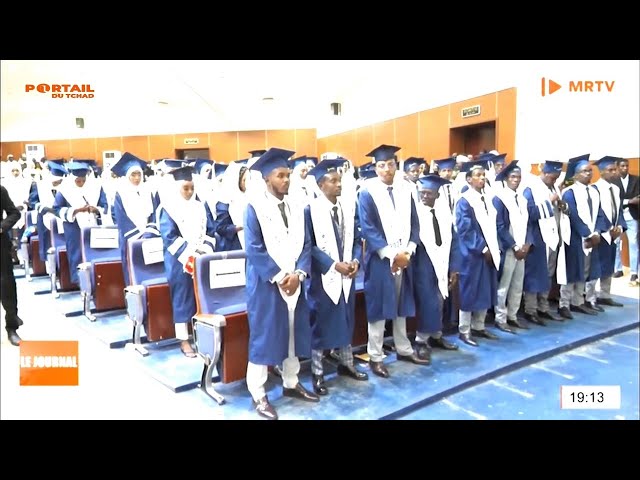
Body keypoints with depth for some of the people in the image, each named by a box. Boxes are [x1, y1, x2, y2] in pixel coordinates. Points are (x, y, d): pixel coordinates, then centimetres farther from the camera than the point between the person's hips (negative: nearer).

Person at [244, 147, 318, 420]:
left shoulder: (296, 208, 8)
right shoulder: (255, 207, -9)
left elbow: (305, 244, 6)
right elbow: (254, 249, -14)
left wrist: (298, 274, -10)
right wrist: (278, 277, -17)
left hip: (293, 282, 6)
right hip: (266, 284, -6)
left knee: (294, 334, 13)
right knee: (263, 337, 2)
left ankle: (291, 384, 31)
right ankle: (258, 395, 15)